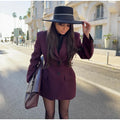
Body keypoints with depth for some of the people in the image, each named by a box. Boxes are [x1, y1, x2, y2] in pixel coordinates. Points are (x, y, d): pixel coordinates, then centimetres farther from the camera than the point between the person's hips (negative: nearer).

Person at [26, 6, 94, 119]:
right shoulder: (42, 36, -12)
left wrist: (86, 34, -18)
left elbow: (86, 55, -5)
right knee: (49, 114, 14)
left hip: (66, 81, 1)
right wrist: (30, 81, 1)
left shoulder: (73, 37, -10)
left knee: (64, 113, 17)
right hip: (48, 81, 0)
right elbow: (35, 58, -2)